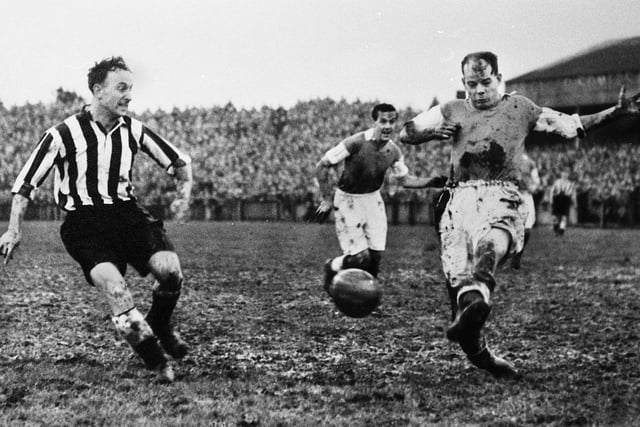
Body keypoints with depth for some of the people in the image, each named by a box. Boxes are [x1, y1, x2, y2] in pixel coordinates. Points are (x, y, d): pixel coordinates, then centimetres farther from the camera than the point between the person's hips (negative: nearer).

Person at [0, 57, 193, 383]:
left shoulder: (134, 130, 4)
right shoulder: (64, 134, -7)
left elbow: (178, 161, 16)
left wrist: (184, 194, -1)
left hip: (127, 212, 4)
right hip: (84, 223, -4)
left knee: (170, 270, -20)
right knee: (113, 286, -28)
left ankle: (159, 327, 12)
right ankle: (157, 362, -14)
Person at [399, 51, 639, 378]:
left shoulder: (520, 108, 22)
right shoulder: (452, 111, 25)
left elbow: (573, 127, 19)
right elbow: (404, 134, 26)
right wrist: (432, 132, 7)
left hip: (500, 197, -1)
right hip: (459, 198, 1)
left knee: (490, 244, -30)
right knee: (457, 277, -14)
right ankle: (478, 354, -10)